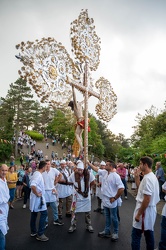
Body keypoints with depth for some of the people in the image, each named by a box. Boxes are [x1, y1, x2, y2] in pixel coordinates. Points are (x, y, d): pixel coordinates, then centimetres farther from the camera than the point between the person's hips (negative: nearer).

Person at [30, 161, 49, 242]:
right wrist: (37, 194, -24)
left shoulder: (36, 173, 8)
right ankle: (40, 234, 0)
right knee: (44, 213, -5)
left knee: (34, 213, 16)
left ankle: (33, 232, 28)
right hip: (38, 198, -10)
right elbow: (32, 186, -37)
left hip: (36, 197, 10)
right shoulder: (38, 175, -24)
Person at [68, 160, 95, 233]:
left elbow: (92, 182, -1)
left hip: (86, 196, 1)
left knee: (87, 212, 16)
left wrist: (86, 187, 2)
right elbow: (68, 182, 0)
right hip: (76, 196, 0)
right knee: (74, 212, 8)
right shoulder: (73, 174, -18)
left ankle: (88, 225, 34)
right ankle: (73, 226, 28)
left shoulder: (89, 174, -19)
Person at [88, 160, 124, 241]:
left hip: (112, 201, -7)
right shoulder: (104, 172, 0)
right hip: (105, 200, 7)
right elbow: (96, 169, 12)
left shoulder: (115, 176, -23)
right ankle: (107, 231, 35)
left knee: (113, 217, 10)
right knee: (107, 217, 21)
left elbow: (121, 188, -24)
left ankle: (115, 233, 27)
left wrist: (115, 198, -18)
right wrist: (88, 162, 10)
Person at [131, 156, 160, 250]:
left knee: (136, 235, 0)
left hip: (145, 210, -10)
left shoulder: (147, 178, -23)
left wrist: (138, 214, -20)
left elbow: (147, 199, -26)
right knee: (149, 233, 19)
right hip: (150, 210, 10)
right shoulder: (152, 176, 8)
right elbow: (141, 188, 18)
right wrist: (137, 176, 8)